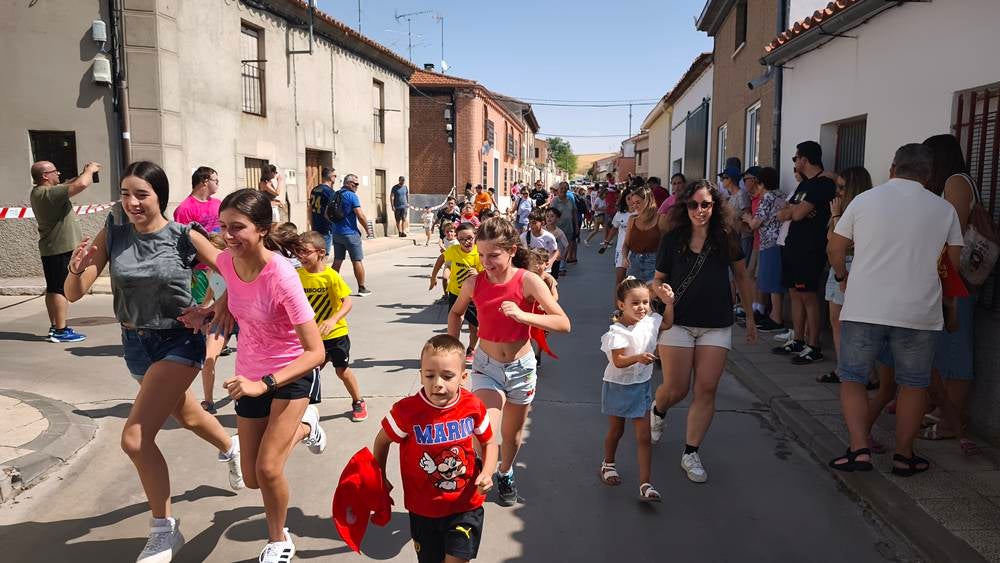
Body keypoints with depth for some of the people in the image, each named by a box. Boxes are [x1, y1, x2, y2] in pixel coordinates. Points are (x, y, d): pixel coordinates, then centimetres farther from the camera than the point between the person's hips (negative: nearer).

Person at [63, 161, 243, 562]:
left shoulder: (184, 237, -17)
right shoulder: (112, 235, -7)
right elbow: (74, 294, -8)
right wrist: (76, 269, -29)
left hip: (179, 341, -5)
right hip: (136, 344, 5)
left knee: (135, 439, -14)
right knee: (186, 414, 27)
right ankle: (231, 449, 59)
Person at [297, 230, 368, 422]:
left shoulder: (331, 276, -18)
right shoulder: (298, 275, -6)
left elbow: (347, 303, -20)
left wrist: (333, 320, -33)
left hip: (336, 333, -4)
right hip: (313, 335, 4)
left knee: (342, 370, 6)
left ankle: (358, 402, 26)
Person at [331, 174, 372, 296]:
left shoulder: (335, 195, 10)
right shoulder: (352, 196, -13)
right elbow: (360, 216, -17)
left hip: (336, 233, 7)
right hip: (350, 233, -7)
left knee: (337, 261, 12)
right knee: (357, 261, 2)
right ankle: (362, 288, 7)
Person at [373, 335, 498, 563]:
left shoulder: (473, 406, -14)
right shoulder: (407, 411, -20)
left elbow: (489, 443, 3)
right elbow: (382, 441, -1)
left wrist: (486, 473, -14)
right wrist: (380, 479, 0)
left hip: (466, 505, 0)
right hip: (424, 508, 0)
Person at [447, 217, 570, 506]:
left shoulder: (528, 281, -16)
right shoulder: (474, 283, -9)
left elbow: (564, 323, -21)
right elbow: (455, 313, 13)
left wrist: (523, 315, -32)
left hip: (521, 366, 0)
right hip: (486, 366, 0)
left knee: (512, 433, 19)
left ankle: (505, 474, 47)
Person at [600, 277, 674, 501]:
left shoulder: (650, 321, -4)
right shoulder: (617, 331, -22)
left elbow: (667, 324, 17)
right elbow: (618, 361, -27)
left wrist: (669, 302, 4)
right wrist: (638, 358, -43)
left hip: (642, 386, 4)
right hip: (618, 387, -4)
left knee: (644, 437, 0)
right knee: (616, 431, 17)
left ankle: (645, 485, 3)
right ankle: (608, 464, 44)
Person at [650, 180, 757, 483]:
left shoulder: (727, 239, 0)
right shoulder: (672, 239, -2)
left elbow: (742, 277, 11)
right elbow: (658, 279, 7)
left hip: (717, 326, 1)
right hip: (677, 322, -1)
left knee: (706, 390, -2)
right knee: (676, 388, 0)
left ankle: (691, 453, 11)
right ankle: (657, 411, 37)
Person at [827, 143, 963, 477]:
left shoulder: (864, 200, 2)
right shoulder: (944, 209, 4)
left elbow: (835, 249, 5)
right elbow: (954, 261, 9)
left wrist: (842, 277, 22)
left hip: (864, 308, -1)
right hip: (919, 312, 1)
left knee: (853, 379, 10)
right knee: (913, 384, 15)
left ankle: (859, 449, 0)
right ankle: (904, 455, 21)